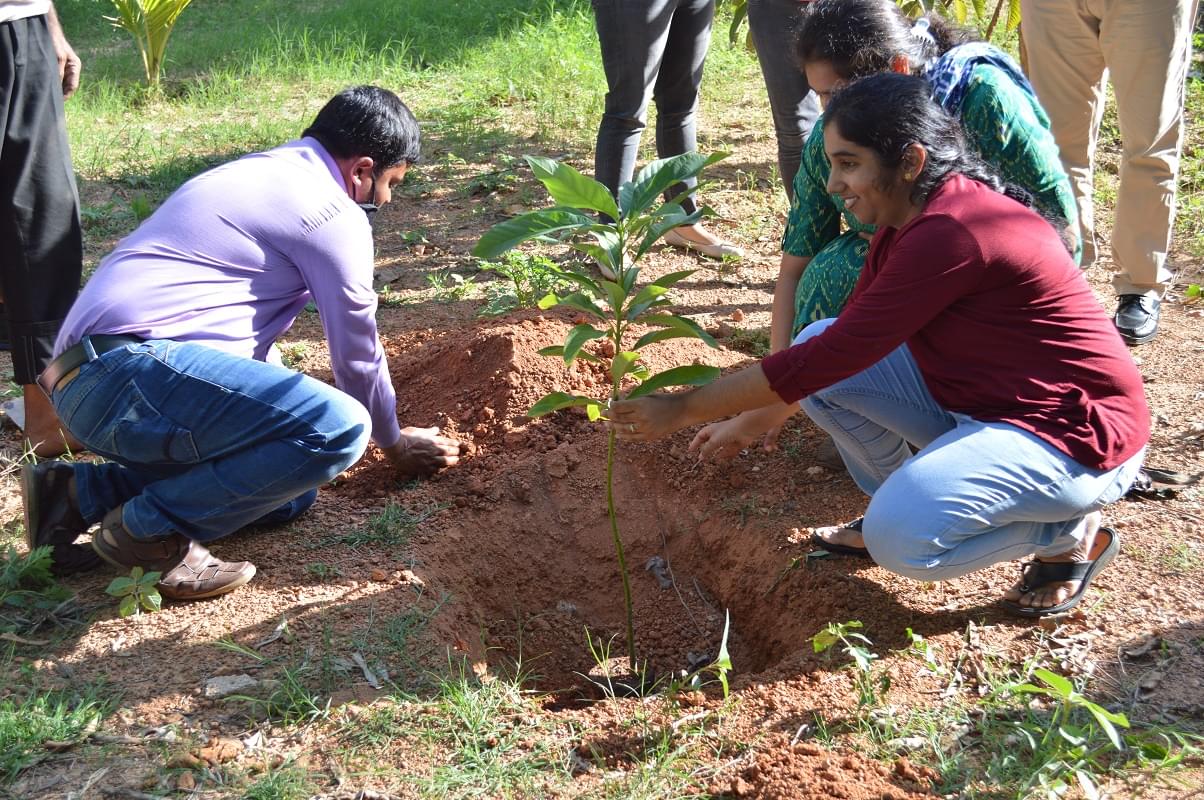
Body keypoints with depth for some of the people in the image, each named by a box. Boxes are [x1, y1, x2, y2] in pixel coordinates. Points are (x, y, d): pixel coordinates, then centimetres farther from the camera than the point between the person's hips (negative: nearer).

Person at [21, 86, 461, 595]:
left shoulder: (257, 174, 26)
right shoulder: (334, 213, -4)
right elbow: (358, 356, 5)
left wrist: (277, 400, 49)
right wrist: (394, 444, 23)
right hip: (133, 371, -10)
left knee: (289, 490, 13)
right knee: (340, 428, -21)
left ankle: (81, 495, 9)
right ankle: (150, 529, -10)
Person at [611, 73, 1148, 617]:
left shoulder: (950, 235, -28)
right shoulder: (909, 218, 2)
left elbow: (832, 356, -27)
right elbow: (836, 344, 13)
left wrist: (684, 409, -20)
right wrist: (753, 422, 14)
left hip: (1076, 433, -9)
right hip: (977, 403, 9)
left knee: (903, 539, -30)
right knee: (818, 344, -4)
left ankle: (1073, 535, -2)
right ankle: (896, 509, 13)